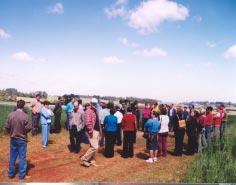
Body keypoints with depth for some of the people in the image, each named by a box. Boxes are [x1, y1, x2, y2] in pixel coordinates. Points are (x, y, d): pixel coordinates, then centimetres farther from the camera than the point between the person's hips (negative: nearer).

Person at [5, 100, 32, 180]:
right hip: (22, 139, -3)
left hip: (13, 139, 4)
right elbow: (29, 127, -14)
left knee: (12, 157, 17)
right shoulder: (25, 116, -19)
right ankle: (21, 175, 16)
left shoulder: (10, 115, -8)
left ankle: (11, 173, 28)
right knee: (22, 157, 8)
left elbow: (7, 127, -3)